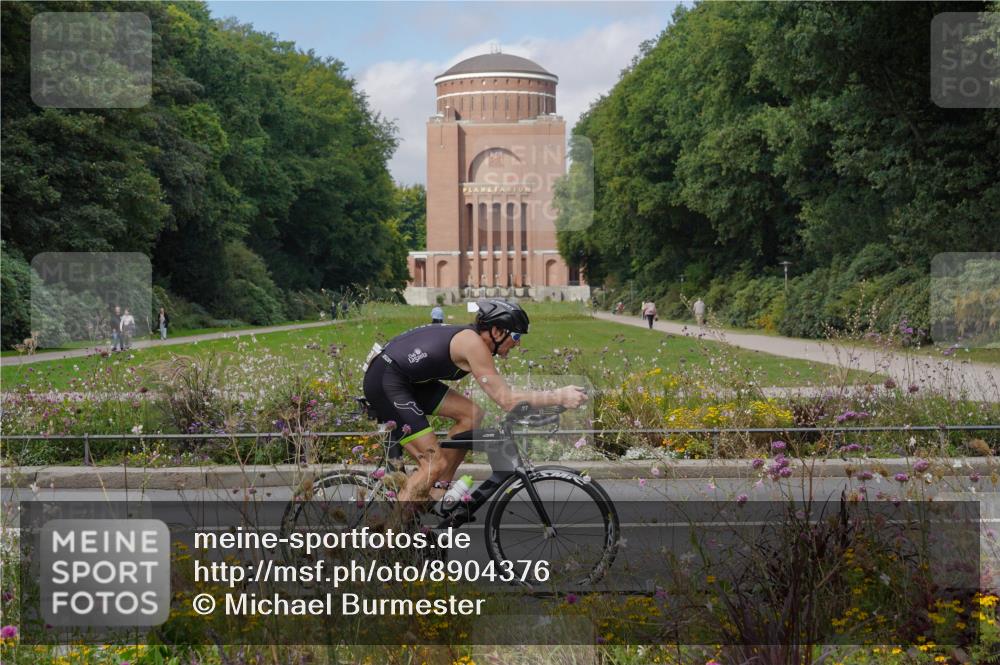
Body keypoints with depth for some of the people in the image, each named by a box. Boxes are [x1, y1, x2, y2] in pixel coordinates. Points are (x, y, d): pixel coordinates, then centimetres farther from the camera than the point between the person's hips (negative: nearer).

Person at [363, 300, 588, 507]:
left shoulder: (467, 338, 9)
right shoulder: (473, 343, -19)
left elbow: (500, 394, 16)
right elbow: (508, 400, -23)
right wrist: (559, 397, -21)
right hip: (385, 381, -10)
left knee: (472, 415, 6)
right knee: (435, 465, -12)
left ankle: (438, 492, 12)